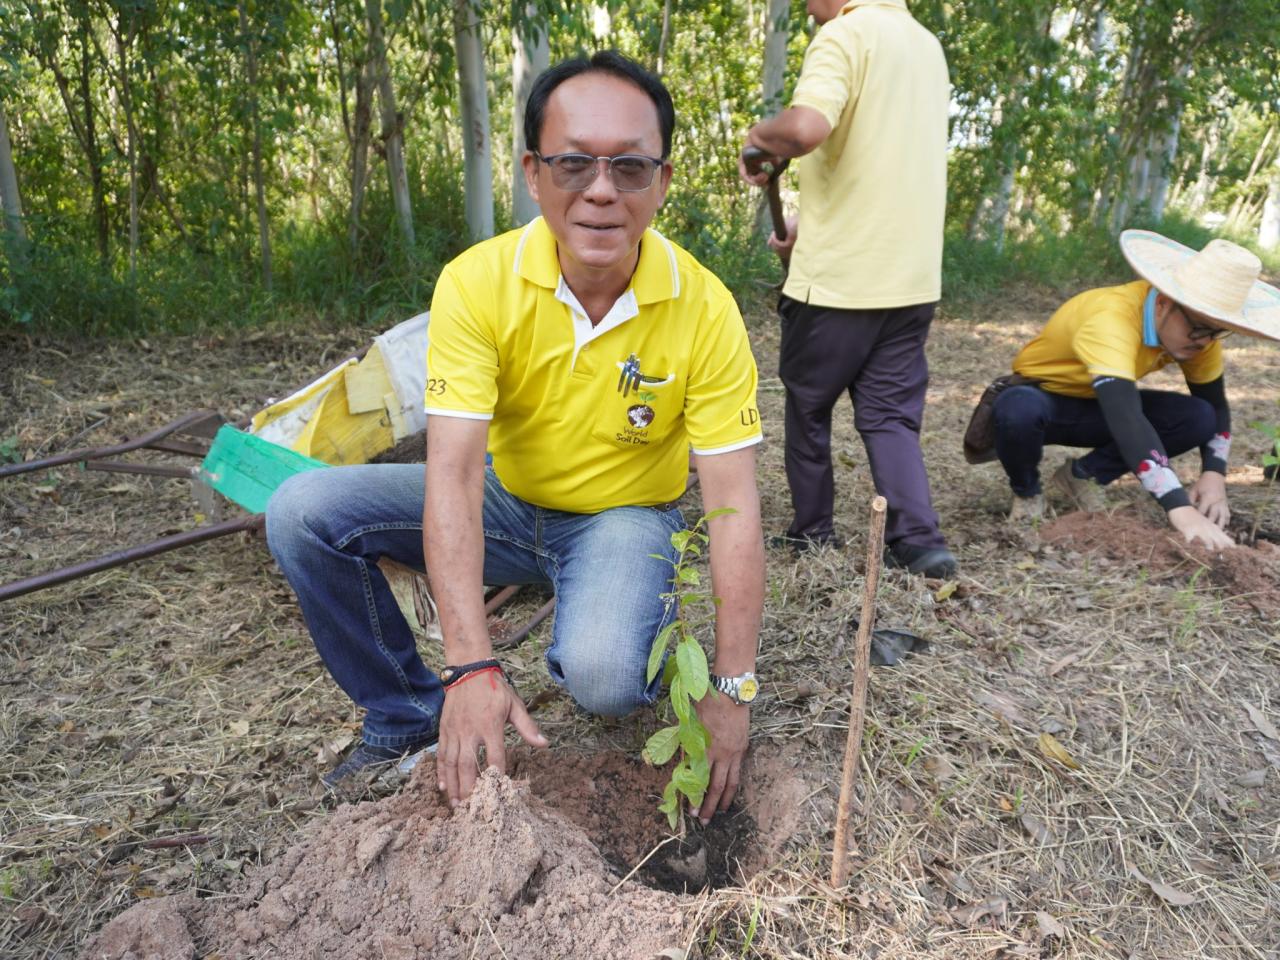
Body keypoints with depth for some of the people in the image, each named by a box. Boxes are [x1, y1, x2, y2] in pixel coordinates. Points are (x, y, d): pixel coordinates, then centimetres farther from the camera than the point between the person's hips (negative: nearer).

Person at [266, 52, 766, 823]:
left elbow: (735, 504, -20)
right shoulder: (478, 283, -20)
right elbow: (454, 472, -26)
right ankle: (410, 715, 3)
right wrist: (473, 668, -35)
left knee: (602, 677, -33)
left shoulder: (704, 308, -21)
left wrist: (731, 691, -24)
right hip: (506, 502, 3)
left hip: (625, 517, -2)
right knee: (304, 512, -16)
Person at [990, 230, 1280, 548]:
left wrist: (1214, 474, -20)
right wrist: (1182, 510, -54)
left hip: (1096, 406, 6)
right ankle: (1027, 492, -8)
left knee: (1199, 418, -17)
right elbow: (1126, 418, -48)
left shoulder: (1199, 329, -13)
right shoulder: (1112, 319, -37)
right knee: (1020, 412, -41)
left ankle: (1083, 476, 2)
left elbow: (1216, 405, -1)